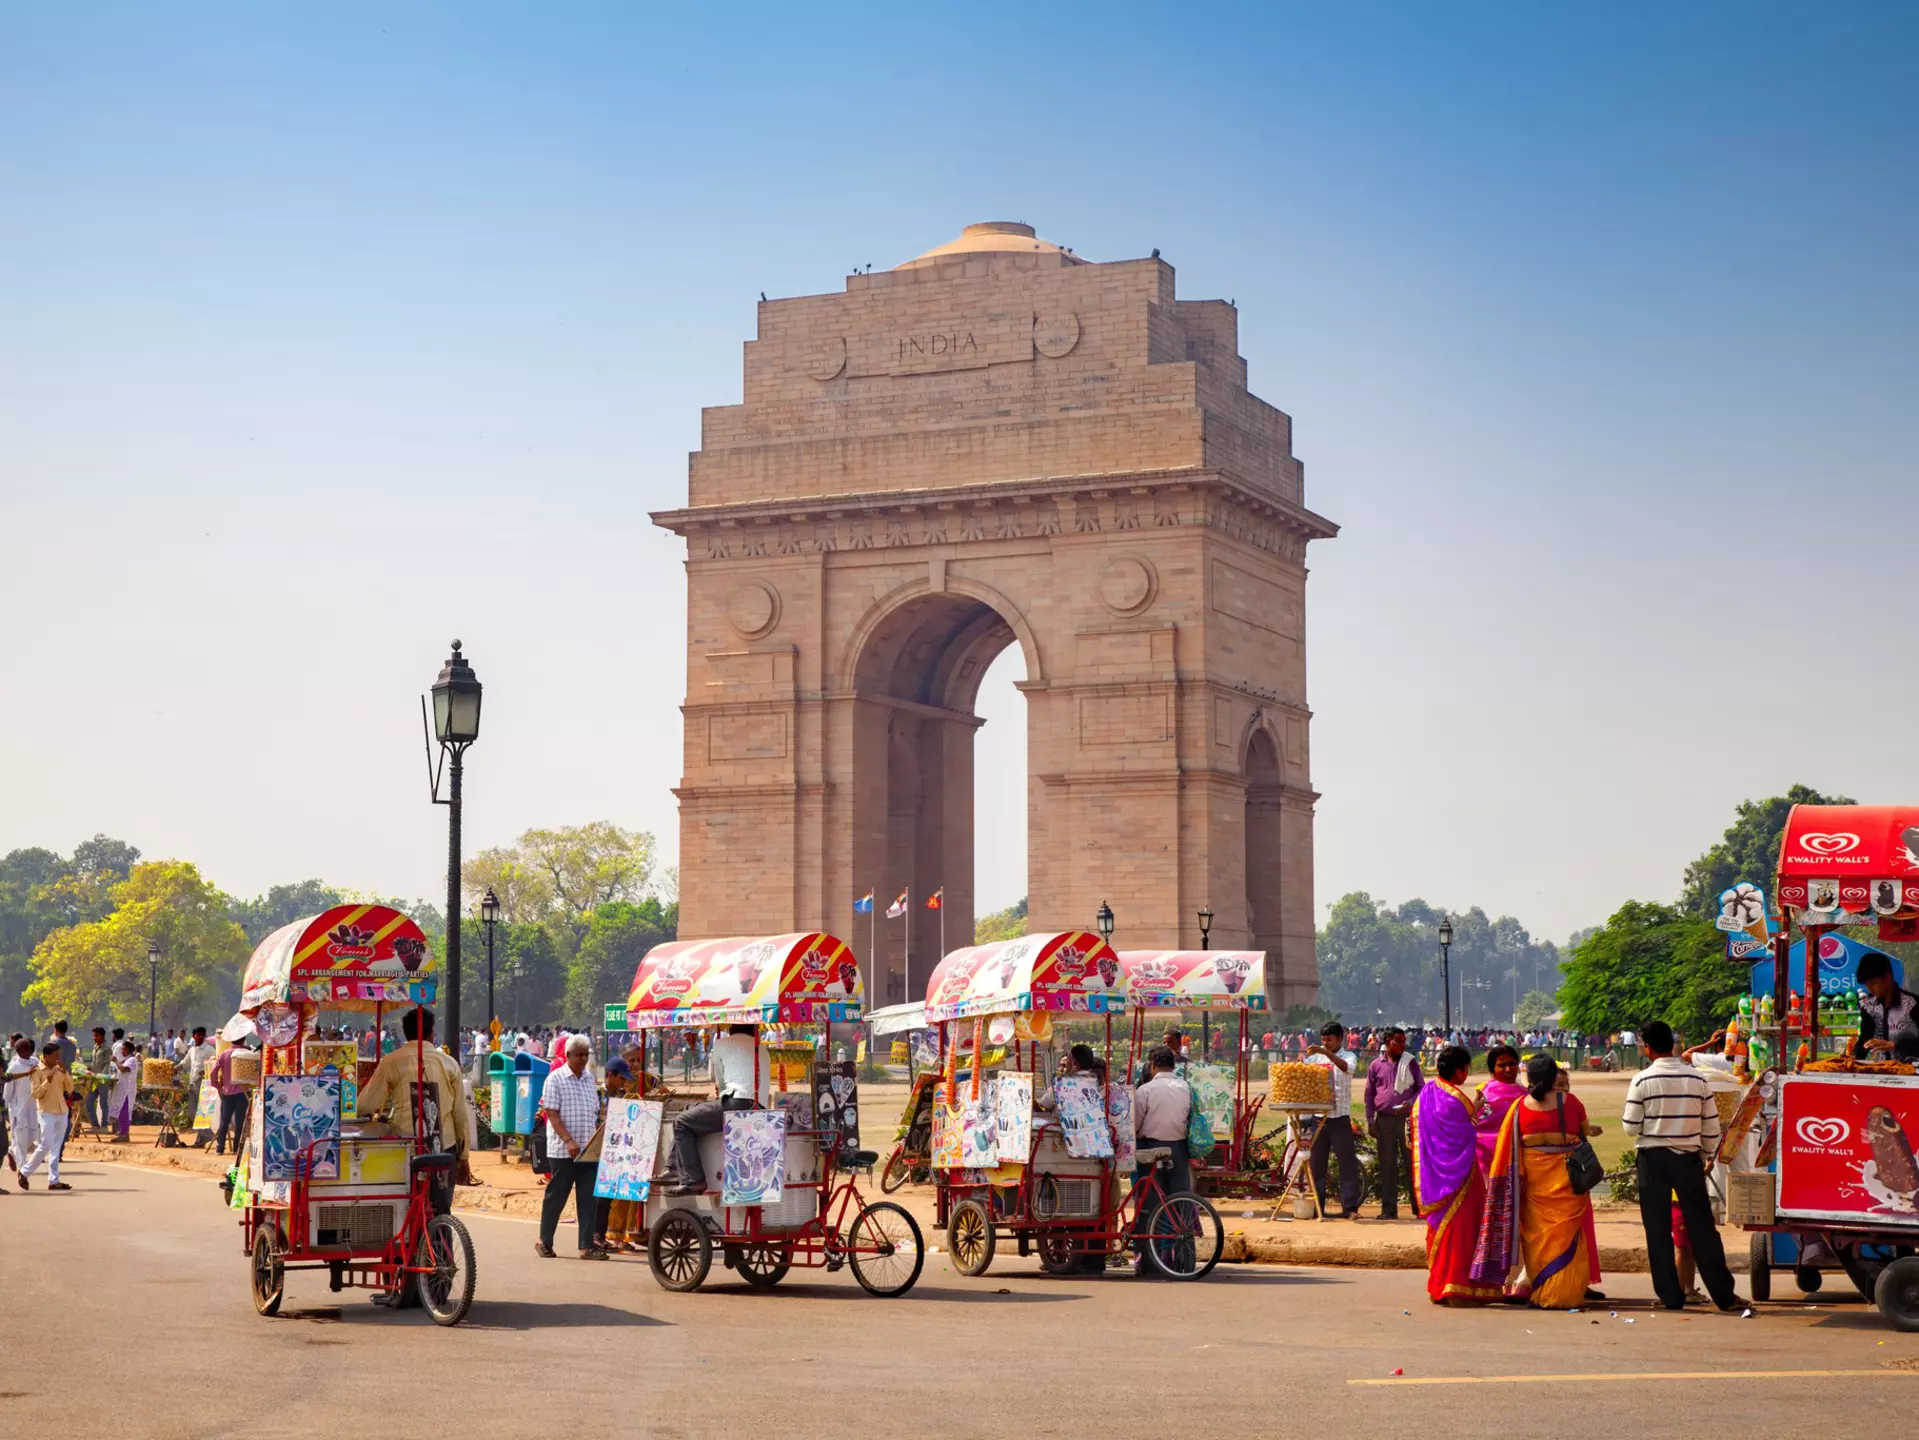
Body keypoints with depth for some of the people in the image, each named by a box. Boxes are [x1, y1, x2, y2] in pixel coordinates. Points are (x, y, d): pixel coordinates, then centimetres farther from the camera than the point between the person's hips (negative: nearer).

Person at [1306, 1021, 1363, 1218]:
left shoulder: (1349, 1056, 2)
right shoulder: (1316, 1058, 12)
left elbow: (1346, 1067, -19)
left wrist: (1327, 1053, -32)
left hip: (1340, 1117, -3)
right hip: (1319, 1117, 3)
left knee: (1347, 1162, -4)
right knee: (1317, 1163, 6)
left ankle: (1350, 1208, -3)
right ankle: (1316, 1207, 12)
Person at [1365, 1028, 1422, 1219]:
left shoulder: (1410, 1063, 5)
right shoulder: (1376, 1065, 8)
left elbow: (1421, 1087, 6)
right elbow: (1369, 1093, 11)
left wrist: (1411, 1103, -12)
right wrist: (1370, 1119, 4)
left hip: (1407, 1118, -1)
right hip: (1384, 1120, 1)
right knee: (1387, 1165, 3)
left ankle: (1419, 1205, 1)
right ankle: (1389, 1208, 7)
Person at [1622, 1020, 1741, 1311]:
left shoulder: (1642, 1081, -10)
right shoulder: (1698, 1079, -1)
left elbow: (1632, 1127, -8)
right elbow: (1712, 1127, 3)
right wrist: (1706, 1156, 18)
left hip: (1653, 1158, -2)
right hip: (1688, 1158, 2)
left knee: (1658, 1229, 6)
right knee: (1701, 1226, 7)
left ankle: (1670, 1295, 6)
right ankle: (1723, 1295, 8)